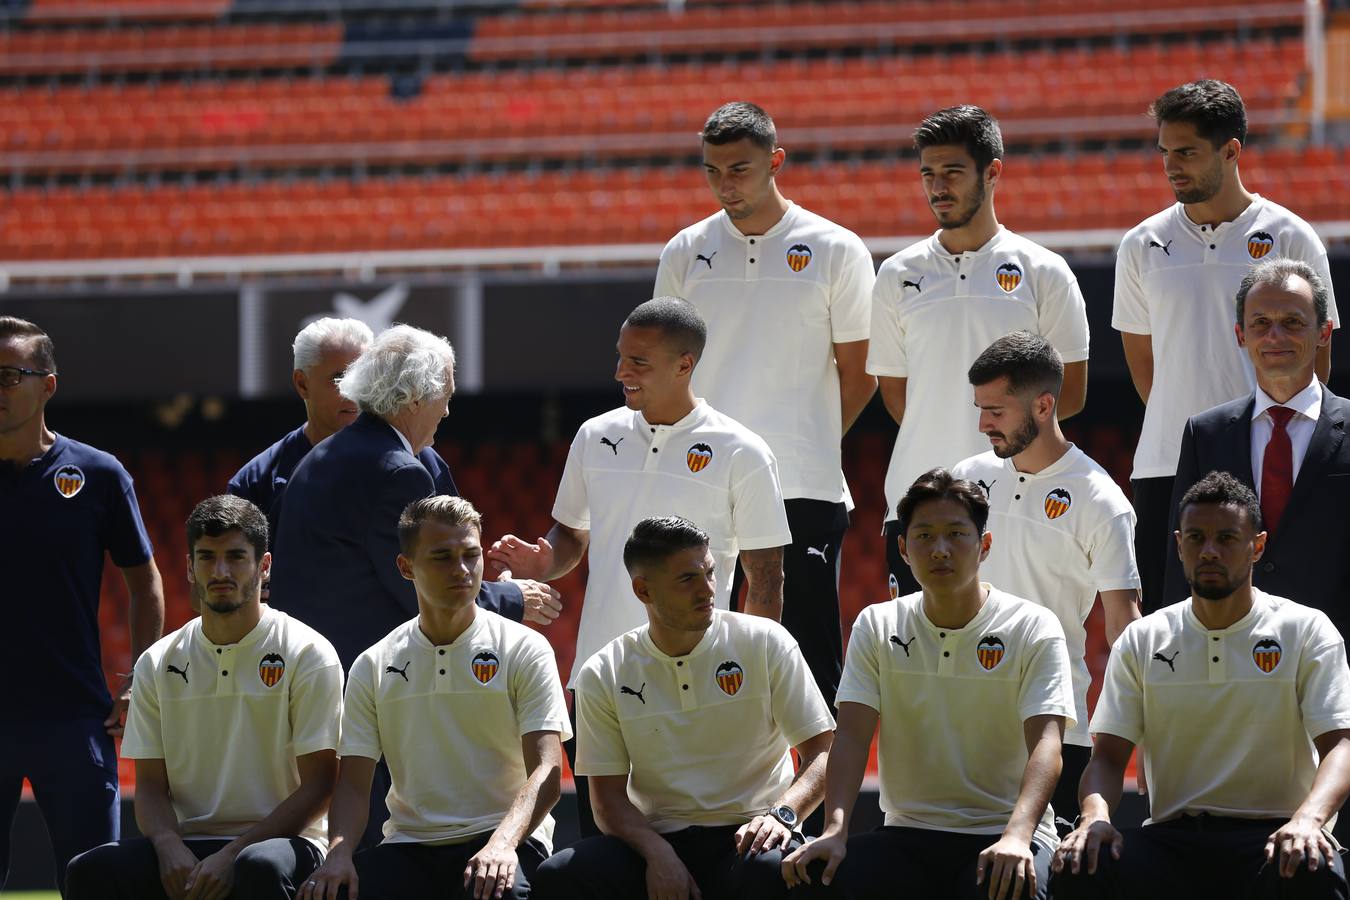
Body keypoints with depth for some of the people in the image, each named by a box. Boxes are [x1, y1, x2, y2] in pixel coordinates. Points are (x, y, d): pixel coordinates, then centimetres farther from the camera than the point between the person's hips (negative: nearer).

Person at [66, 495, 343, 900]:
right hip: (187, 841, 3)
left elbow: (319, 785, -5)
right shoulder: (157, 664, 12)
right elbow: (150, 786, 11)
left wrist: (233, 854, -16)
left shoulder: (308, 654, 0)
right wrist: (169, 848, -12)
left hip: (281, 839, -3)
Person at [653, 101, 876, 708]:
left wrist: (807, 447, 4)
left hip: (807, 492, -2)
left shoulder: (835, 251, 0)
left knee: (814, 662, 0)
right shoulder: (685, 253, 8)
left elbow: (858, 376, 6)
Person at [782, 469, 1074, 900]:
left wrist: (1017, 836, -33)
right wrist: (834, 831, -22)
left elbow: (1045, 744, -14)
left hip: (1001, 836, -2)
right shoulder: (877, 627, 7)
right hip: (908, 836, 2)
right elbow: (852, 736, -3)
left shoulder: (1033, 629, -2)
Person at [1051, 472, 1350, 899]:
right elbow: (1109, 755, 9)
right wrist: (1095, 814, -16)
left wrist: (1308, 819, -26)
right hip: (1172, 837, 2)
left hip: (1270, 833, -2)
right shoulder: (1142, 641, 13)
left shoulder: (1306, 631, 5)